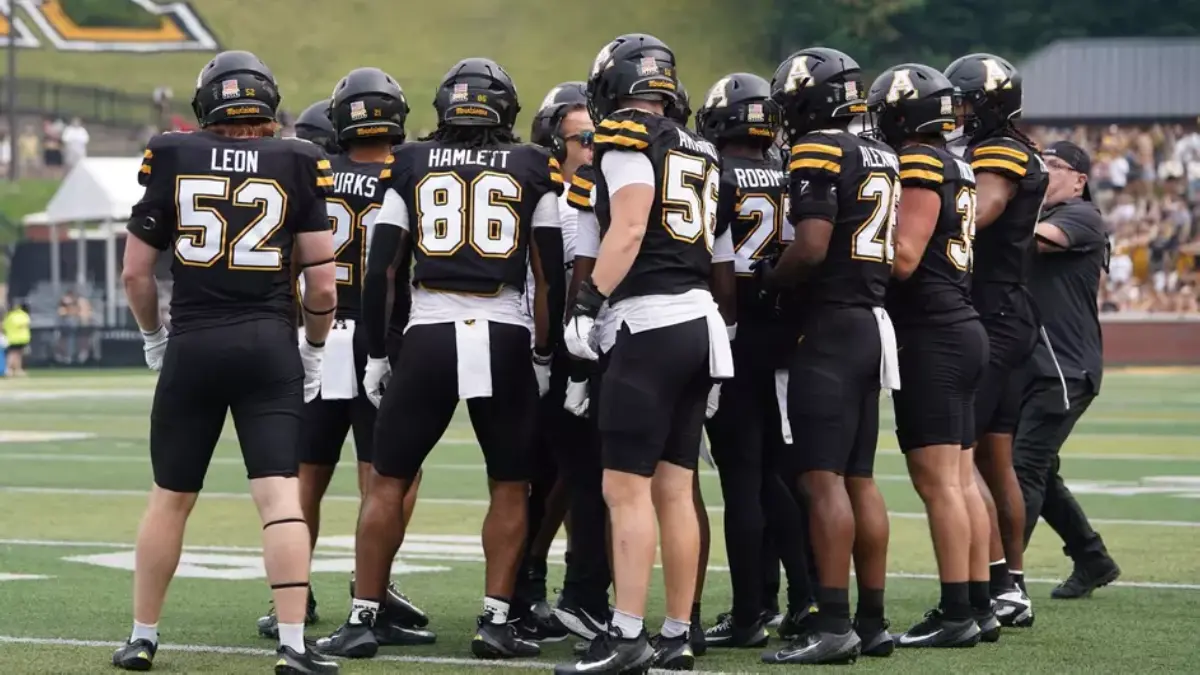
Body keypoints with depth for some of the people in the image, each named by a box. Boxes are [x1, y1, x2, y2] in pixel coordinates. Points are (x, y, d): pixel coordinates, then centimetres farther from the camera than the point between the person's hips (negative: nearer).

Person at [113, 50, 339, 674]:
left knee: (170, 498, 13)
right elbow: (322, 282, 1)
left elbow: (135, 272, 5)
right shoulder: (298, 165, 2)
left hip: (192, 344, 1)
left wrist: (153, 335, 21)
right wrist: (314, 348, 16)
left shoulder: (171, 159, 3)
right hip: (269, 344, -1)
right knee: (280, 495, -4)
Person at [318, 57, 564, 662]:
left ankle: (362, 619, 6)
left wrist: (375, 353, 12)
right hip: (504, 337, 0)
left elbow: (380, 270, 5)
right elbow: (550, 276, 5)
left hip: (428, 336, 0)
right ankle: (495, 620, 5)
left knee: (388, 482, 8)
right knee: (510, 486, 12)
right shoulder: (533, 169, 7)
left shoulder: (410, 164, 8)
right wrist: (543, 356, 13)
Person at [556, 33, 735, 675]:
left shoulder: (626, 136, -3)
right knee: (675, 489, 11)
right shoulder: (702, 154, 21)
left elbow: (629, 227, -16)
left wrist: (589, 302, -15)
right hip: (701, 321, 8)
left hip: (651, 322, -8)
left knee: (626, 488, -8)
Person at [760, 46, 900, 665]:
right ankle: (872, 619, 14)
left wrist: (767, 281, -3)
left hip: (830, 328, -9)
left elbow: (811, 247, -19)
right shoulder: (880, 158, 16)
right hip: (872, 323, 9)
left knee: (822, 478, -10)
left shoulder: (818, 153, -11)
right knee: (858, 478, 12)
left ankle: (833, 624, -14)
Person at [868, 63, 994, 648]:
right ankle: (977, 607, 14)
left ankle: (956, 614, -9)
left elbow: (903, 258, -18)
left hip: (930, 337, -10)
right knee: (959, 479, 12)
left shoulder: (918, 167, -12)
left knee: (938, 482, -8)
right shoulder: (955, 169, 16)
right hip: (960, 329, 10)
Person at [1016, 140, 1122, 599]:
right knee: (1040, 474, 15)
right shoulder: (1037, 216, 20)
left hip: (1066, 368, -9)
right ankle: (1092, 560, 29)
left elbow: (1033, 238, -24)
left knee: (1024, 469, -15)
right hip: (1034, 367, 9)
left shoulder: (1082, 217, -7)